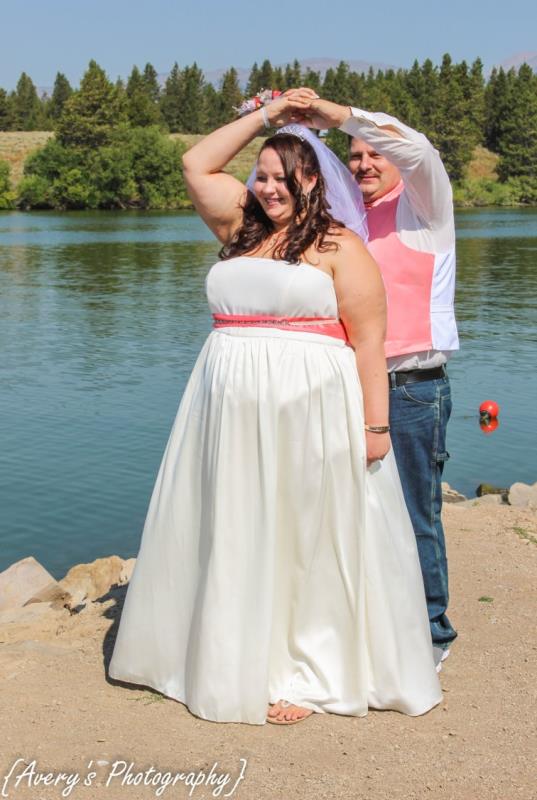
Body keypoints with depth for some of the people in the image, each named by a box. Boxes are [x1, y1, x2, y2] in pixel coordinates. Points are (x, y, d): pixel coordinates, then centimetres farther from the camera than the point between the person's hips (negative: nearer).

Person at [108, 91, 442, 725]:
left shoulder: (339, 246, -2)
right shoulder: (242, 231, 14)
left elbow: (368, 342, -7)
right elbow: (197, 164, 18)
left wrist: (375, 425, -13)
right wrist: (266, 116, 16)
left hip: (310, 416, -6)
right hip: (232, 416, 6)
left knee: (306, 544, 2)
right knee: (235, 541, 11)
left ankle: (305, 676, 12)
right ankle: (227, 659, 24)